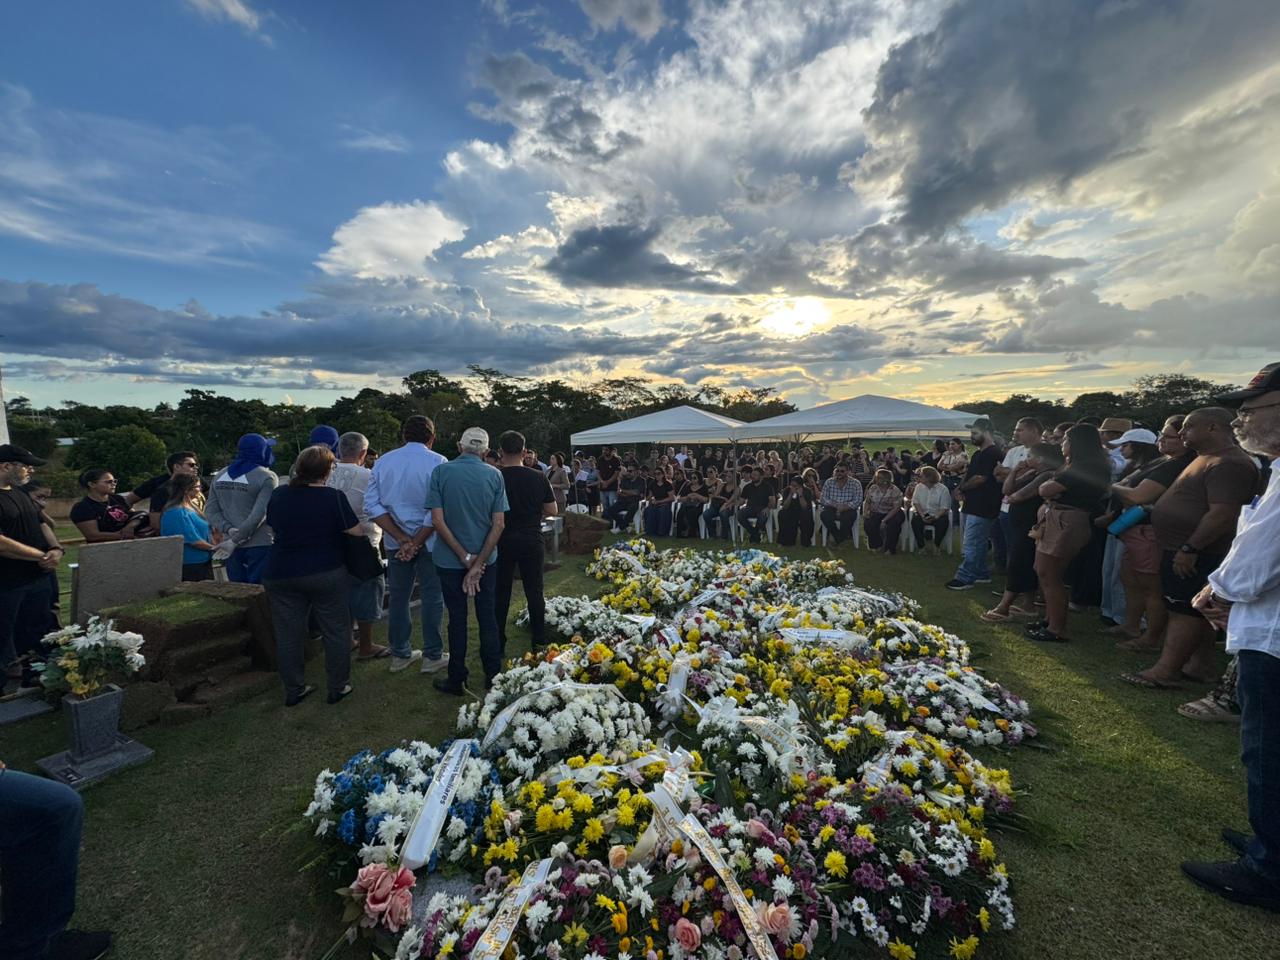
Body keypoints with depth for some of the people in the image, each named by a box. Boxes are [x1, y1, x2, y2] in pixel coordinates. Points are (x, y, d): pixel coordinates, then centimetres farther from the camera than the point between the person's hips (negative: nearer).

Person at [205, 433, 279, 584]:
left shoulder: (220, 476, 10)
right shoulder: (267, 477, -10)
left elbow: (210, 510, 4)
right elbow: (259, 514, -17)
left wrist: (228, 529, -6)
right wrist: (236, 539, -13)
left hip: (232, 547, 6)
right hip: (260, 544, -6)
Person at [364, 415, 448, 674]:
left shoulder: (383, 462, 3)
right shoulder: (437, 463, -10)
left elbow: (372, 506, -3)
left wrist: (402, 539, -7)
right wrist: (416, 543, -11)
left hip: (396, 541, 4)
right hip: (428, 540, -4)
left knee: (398, 597, 15)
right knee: (432, 597, 7)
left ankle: (400, 655, 26)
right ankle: (432, 656, 14)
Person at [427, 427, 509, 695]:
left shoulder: (441, 472, -8)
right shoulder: (494, 475, -5)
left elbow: (438, 520, -13)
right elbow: (499, 524, -10)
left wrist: (466, 558, -11)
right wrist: (478, 563, -10)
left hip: (450, 560, -1)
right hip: (486, 558, 1)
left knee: (457, 618, 11)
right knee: (487, 615, 12)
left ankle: (457, 680, 23)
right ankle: (493, 676, 23)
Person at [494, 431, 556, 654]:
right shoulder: (539, 478, -5)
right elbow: (552, 511, 0)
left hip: (503, 541, -1)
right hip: (531, 541, 1)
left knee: (501, 594, 10)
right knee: (534, 591, 10)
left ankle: (498, 644, 18)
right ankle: (540, 641, 17)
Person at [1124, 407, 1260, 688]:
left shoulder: (1228, 464, -19)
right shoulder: (1208, 459, 16)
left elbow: (1223, 514, -27)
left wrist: (1189, 548, -26)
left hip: (1196, 554, -10)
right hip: (1184, 550, 10)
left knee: (1185, 611, -4)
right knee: (1194, 611, 16)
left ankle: (1165, 672, 1)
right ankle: (1201, 666, 26)